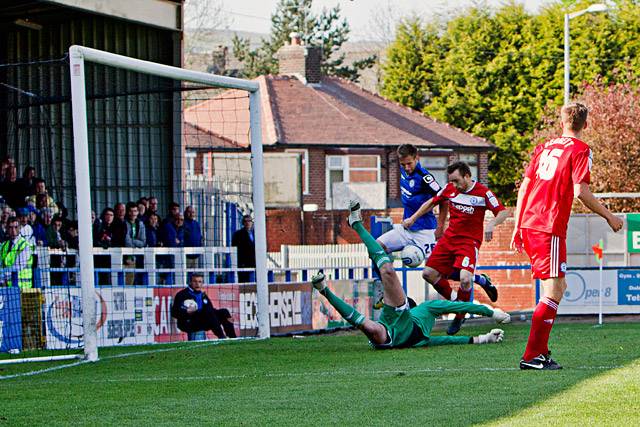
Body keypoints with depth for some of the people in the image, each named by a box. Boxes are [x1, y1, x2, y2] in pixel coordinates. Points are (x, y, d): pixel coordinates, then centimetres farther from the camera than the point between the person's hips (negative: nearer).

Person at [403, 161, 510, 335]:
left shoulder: (482, 192, -11)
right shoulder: (450, 189, 3)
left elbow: (503, 212, -11)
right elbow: (431, 202, 18)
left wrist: (491, 224, -30)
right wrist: (413, 218, 13)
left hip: (469, 241, -6)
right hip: (449, 237, 6)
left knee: (465, 278, -25)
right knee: (428, 273, -3)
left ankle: (460, 316, -2)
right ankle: (453, 299, 20)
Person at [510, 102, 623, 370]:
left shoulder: (544, 147, 16)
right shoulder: (580, 149, -4)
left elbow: (524, 187, 15)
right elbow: (580, 191, -14)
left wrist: (518, 228, 20)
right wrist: (609, 216, -3)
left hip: (528, 225, 8)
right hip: (550, 228, -8)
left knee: (558, 287, 16)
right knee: (554, 291, -5)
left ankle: (540, 350, 14)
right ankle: (532, 356, -10)